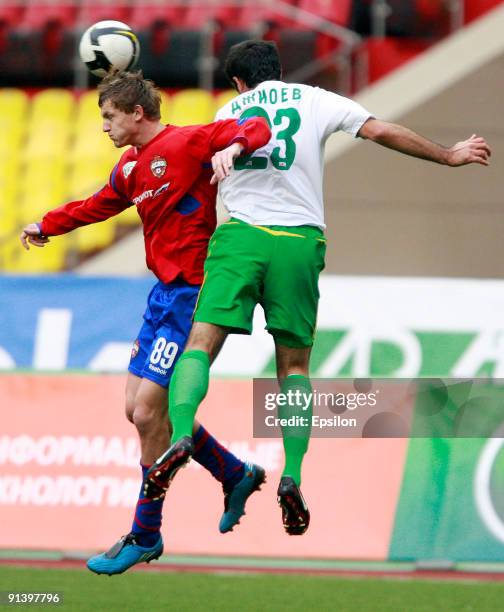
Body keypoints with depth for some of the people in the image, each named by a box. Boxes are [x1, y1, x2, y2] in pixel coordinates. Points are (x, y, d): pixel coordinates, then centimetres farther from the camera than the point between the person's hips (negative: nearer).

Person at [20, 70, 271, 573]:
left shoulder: (186, 144, -12)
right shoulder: (130, 170, 14)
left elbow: (256, 129, -20)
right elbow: (97, 206, 33)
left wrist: (231, 147, -41)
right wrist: (47, 225, 45)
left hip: (191, 294, -9)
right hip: (163, 294, 9)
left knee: (148, 413, -8)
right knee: (139, 410, 9)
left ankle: (145, 536, 4)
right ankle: (235, 475, 24)